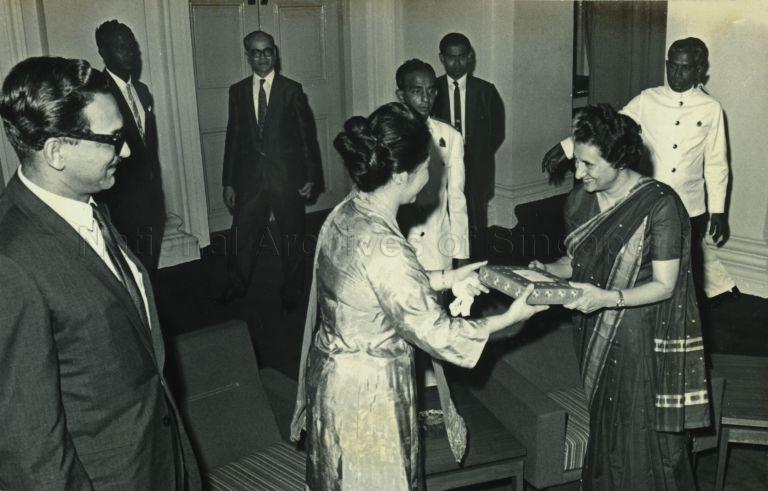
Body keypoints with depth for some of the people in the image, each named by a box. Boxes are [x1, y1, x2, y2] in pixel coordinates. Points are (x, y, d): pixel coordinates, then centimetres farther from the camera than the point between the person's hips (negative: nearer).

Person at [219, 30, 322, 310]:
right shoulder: (238, 91, 5)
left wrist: (311, 176, -5)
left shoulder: (292, 90, -2)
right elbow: (233, 137, 6)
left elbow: (307, 136, -1)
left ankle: (292, 291, 30)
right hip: (250, 177, 2)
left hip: (287, 177, -1)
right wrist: (229, 182, 4)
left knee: (291, 236, 11)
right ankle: (237, 286, 28)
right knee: (242, 236, 5)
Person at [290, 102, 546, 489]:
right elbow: (436, 334, -23)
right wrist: (511, 317, -12)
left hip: (332, 371, 8)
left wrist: (444, 279, 10)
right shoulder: (384, 249, -32)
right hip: (367, 391, -8)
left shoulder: (345, 215, -6)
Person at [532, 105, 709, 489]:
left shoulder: (660, 205, -17)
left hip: (644, 341, -5)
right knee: (603, 432, 16)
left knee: (645, 439, 6)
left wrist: (608, 298, -29)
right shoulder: (579, 200, 0)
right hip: (596, 337, 5)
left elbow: (664, 285, -16)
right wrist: (548, 271, -8)